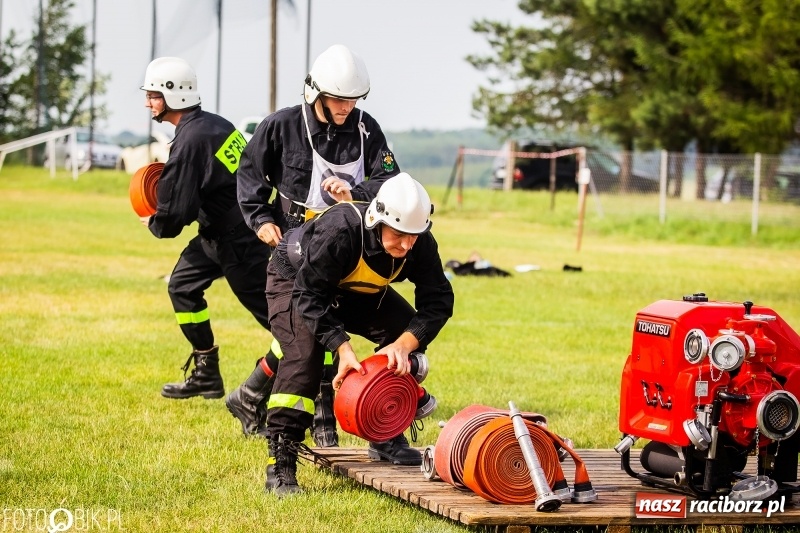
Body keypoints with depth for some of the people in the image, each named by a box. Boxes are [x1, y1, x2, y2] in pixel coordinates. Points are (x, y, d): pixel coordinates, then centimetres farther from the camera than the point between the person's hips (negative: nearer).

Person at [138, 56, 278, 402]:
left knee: (272, 311, -3)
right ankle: (206, 374, 23)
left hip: (238, 242, -10)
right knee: (183, 286, 17)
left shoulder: (190, 141, -24)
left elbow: (176, 215, -21)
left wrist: (154, 224, 0)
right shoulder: (214, 124, 5)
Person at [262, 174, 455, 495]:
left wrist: (404, 344, -38)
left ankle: (386, 439, 5)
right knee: (304, 354, -28)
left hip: (355, 292, 6)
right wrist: (342, 348, -45)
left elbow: (438, 301, -22)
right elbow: (309, 296, -38)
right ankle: (280, 464, -28)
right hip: (295, 280, -6)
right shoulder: (339, 231, -41)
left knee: (408, 335, -10)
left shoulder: (420, 243, -25)